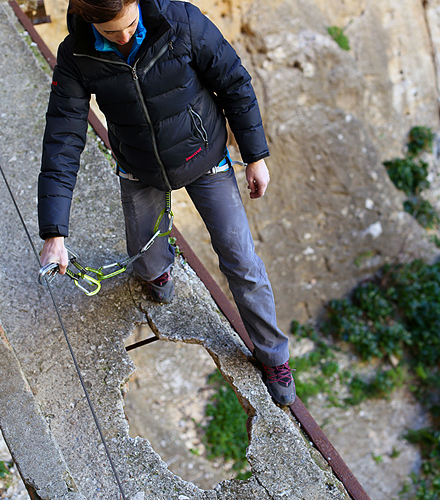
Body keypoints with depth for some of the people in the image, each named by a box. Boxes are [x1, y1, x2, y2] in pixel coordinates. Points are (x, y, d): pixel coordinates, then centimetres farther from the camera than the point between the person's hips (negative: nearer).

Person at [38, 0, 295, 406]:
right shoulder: (76, 57, -19)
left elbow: (234, 83, -13)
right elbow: (63, 141, -19)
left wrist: (256, 156, -8)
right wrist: (54, 233, -24)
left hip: (204, 159, -1)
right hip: (141, 174, 2)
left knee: (241, 261, 1)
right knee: (146, 261, 12)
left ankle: (273, 354, 23)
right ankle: (161, 267, 54)